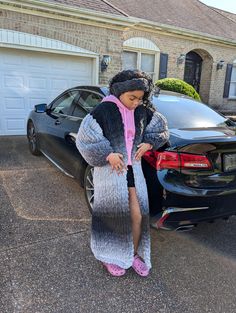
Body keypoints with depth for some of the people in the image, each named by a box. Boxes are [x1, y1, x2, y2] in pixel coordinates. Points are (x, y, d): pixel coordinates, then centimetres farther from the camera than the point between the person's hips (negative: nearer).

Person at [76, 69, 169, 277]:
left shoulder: (142, 112, 3)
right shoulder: (104, 110, -12)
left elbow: (161, 128, 17)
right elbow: (84, 138, -12)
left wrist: (148, 143, 1)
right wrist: (108, 154, -18)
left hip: (133, 169, 5)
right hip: (110, 170, -4)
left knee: (138, 216, 6)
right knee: (112, 216, 8)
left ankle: (134, 254, 31)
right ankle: (110, 257, 32)